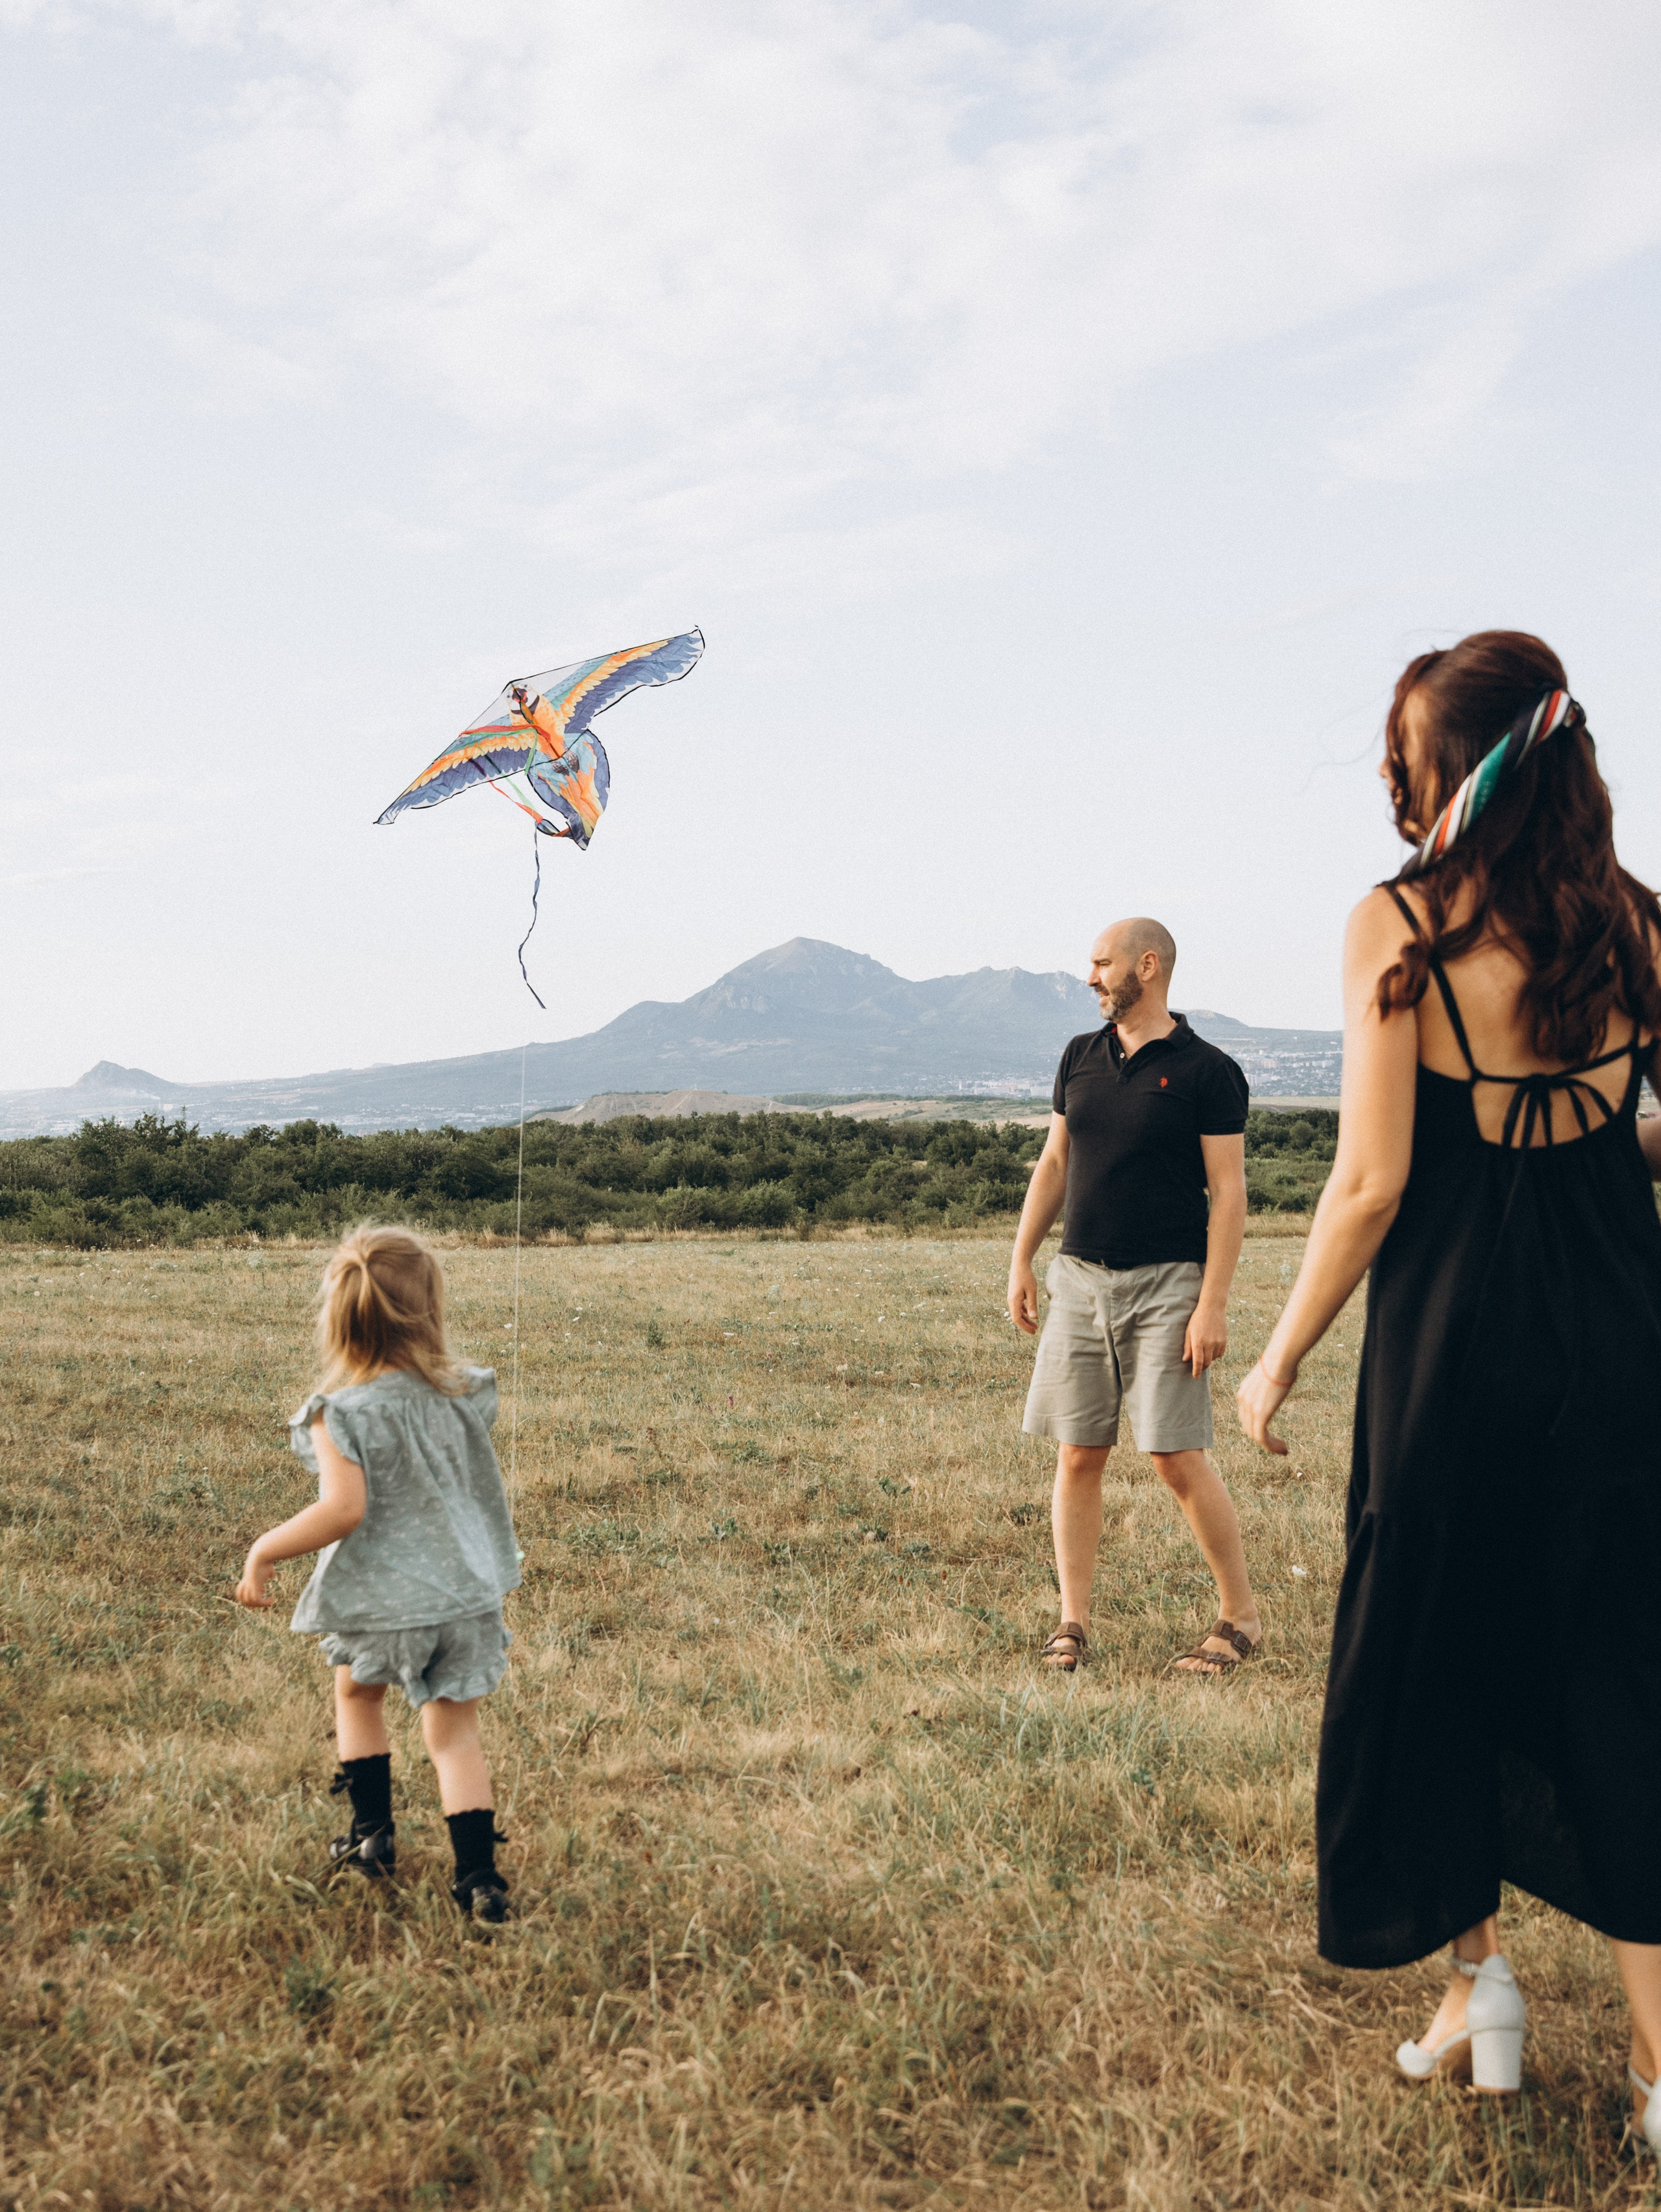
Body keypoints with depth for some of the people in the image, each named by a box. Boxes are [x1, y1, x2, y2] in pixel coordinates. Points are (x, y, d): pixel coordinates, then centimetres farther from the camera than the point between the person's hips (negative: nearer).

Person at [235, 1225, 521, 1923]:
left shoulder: (342, 1413, -18)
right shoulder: (463, 1393, -3)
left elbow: (345, 1510, -27)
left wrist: (264, 1552, -15)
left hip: (381, 1602, -2)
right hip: (467, 1597, 2)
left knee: (357, 1696, 28)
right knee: (454, 1734, 12)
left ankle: (374, 1835, 33)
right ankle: (479, 1879, 5)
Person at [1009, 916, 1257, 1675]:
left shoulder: (1207, 1071, -6)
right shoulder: (1080, 1057, 11)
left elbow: (1229, 1193, -8)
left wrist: (1213, 1304, -14)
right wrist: (1021, 1261, 10)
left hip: (1166, 1283, -5)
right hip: (1080, 1277, 5)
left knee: (1178, 1458, -6)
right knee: (1077, 1454, 4)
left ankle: (1242, 1616, 10)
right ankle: (1073, 1622, 13)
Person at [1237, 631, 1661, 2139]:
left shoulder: (1399, 926, -9)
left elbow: (1372, 1181, -12)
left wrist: (1282, 1357, -3)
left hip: (1453, 1338, -3)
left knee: (1431, 1662, 16)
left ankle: (1482, 1978, 24)